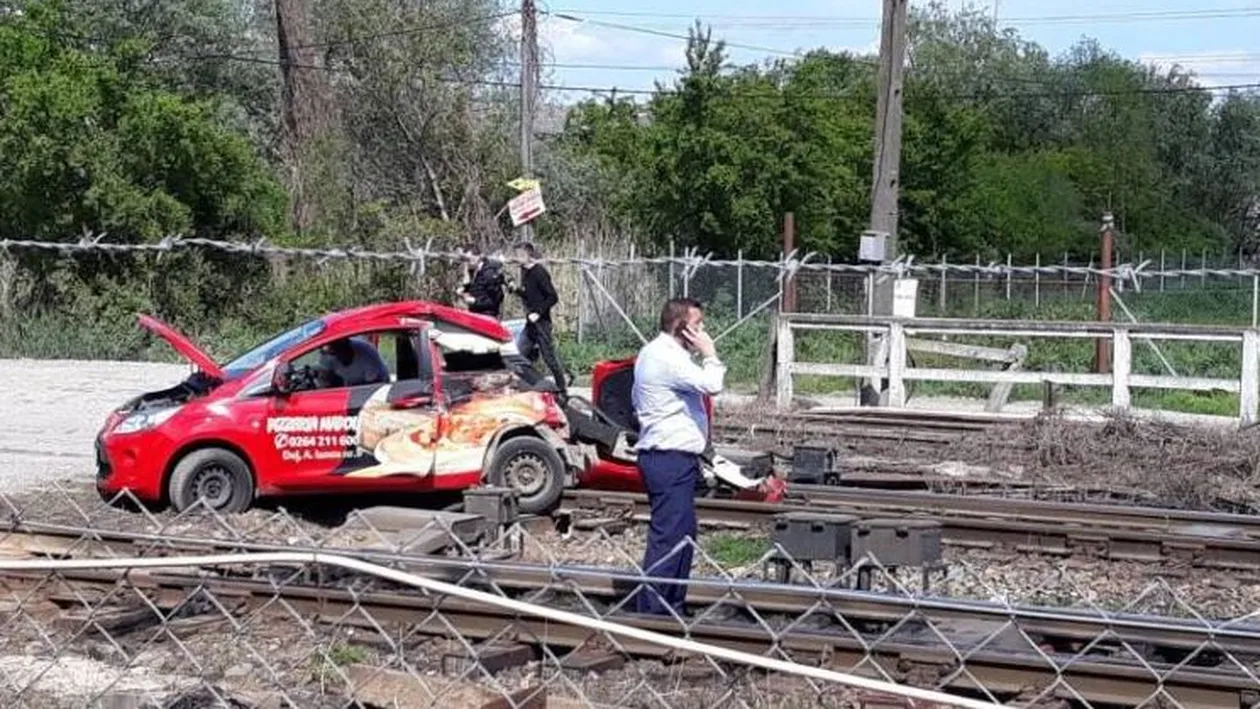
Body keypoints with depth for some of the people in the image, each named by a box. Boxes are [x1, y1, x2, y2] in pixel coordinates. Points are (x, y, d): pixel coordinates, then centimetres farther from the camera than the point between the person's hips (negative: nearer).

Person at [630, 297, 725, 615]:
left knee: (682, 534, 16)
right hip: (671, 458, -11)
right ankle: (651, 610, -8)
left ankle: (672, 608, 24)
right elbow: (711, 384, -26)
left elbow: (636, 398, 26)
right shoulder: (667, 357, -18)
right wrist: (710, 354, -11)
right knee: (669, 536, -10)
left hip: (662, 455, 11)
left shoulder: (653, 353, 17)